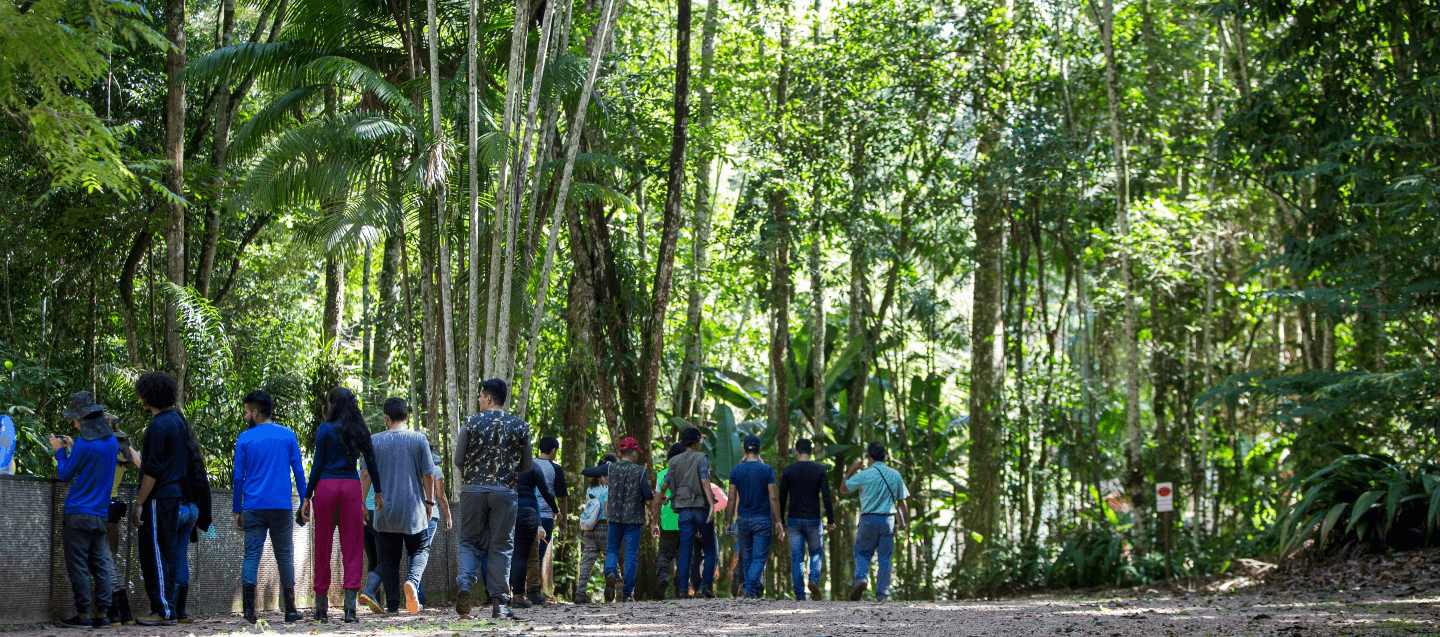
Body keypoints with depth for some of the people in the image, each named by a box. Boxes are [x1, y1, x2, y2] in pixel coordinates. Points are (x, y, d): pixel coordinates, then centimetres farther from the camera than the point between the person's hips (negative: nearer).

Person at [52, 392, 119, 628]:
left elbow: (65, 474, -4)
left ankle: (83, 615, -4)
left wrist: (60, 451, 9)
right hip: (100, 513, 7)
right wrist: (72, 447, 22)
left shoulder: (84, 445, -13)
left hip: (79, 513, -7)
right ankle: (104, 614, 3)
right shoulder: (111, 442, 8)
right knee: (100, 565, 7)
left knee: (78, 566, -3)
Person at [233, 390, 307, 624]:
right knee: (284, 555, 7)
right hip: (282, 507, 1)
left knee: (251, 555, 0)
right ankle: (290, 610, 8)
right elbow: (299, 471, 4)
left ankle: (249, 609, -10)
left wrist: (237, 510, 9)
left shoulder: (245, 438, 2)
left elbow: (238, 478, 3)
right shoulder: (288, 435, 6)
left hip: (253, 507, -1)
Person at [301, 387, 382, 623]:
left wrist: (307, 498, 0)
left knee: (323, 547, 6)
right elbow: (371, 463, 11)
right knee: (352, 548, 2)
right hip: (352, 486, 2)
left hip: (326, 486, -2)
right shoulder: (360, 430, 8)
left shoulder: (325, 429, -1)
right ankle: (350, 607, -9)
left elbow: (317, 465, -3)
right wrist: (378, 492, 23)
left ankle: (321, 608, 9)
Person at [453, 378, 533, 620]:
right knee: (501, 546, 5)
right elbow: (526, 466, 6)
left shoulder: (472, 424, -1)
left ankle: (465, 584, -14)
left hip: (473, 489, 0)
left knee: (470, 542, 10)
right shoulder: (519, 426, 2)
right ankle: (499, 603, 3)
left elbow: (458, 461, 0)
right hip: (505, 491, 0)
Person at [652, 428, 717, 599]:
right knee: (709, 550, 10)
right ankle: (707, 585, 0)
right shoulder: (701, 458, -2)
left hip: (684, 512, 3)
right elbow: (705, 482, -18)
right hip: (702, 509, -3)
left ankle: (683, 590, -8)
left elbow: (664, 487, 8)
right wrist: (712, 505, -27)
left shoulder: (674, 462, 10)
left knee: (685, 552, 1)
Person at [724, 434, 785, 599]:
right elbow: (773, 497, -8)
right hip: (762, 519, -2)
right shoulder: (767, 470, -5)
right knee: (759, 557, -2)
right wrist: (778, 522, -2)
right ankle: (750, 589, -18)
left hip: (743, 519, 2)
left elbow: (732, 498, 1)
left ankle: (755, 591, 18)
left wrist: (730, 521, 9)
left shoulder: (736, 470, 0)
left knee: (748, 557, 14)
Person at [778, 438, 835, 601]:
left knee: (797, 558, 4)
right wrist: (830, 520, 0)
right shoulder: (820, 470, -2)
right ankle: (814, 580, -9)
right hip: (813, 520, 0)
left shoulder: (788, 471, 0)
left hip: (794, 520, 0)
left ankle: (799, 593, -1)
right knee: (815, 553, 17)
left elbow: (782, 498, 1)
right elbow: (826, 497, -6)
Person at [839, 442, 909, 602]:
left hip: (869, 519, -2)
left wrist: (852, 469, 15)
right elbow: (901, 501, 6)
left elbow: (843, 489, 6)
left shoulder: (863, 475, -7)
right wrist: (903, 522, 18)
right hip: (888, 520, 2)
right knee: (885, 557, 7)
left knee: (862, 553, 12)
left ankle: (861, 578, -14)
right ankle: (882, 593, 6)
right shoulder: (895, 475, 3)